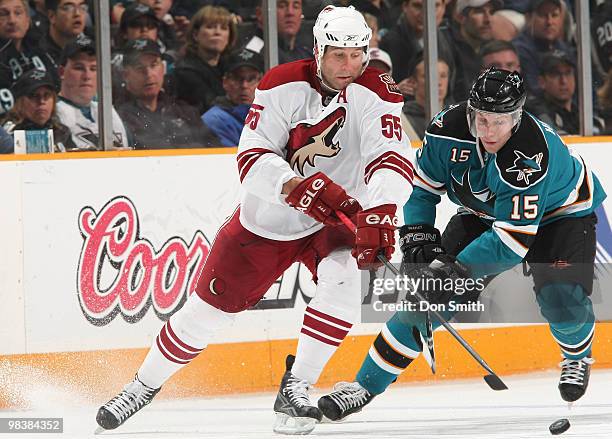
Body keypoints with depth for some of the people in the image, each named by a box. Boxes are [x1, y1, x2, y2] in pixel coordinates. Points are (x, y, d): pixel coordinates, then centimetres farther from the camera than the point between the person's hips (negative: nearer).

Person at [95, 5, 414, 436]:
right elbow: (252, 158, -24)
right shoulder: (284, 85, -18)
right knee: (210, 306, 6)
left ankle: (295, 390, -17)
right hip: (265, 221, 0)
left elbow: (391, 159, -31)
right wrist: (302, 187, -42)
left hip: (334, 219, 0)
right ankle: (144, 386, 29)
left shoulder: (375, 93, -18)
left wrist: (378, 215, -50)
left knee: (343, 275, -30)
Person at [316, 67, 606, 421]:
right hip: (486, 212, 4)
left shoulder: (532, 152, -40)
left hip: (561, 209, -4)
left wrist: (459, 270, -43)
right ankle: (367, 385, -2)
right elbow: (422, 185, -7)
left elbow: (514, 236, -40)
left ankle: (577, 357, 12)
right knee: (432, 290, -9)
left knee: (562, 297, -25)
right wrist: (418, 240, -18)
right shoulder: (449, 129, -25)